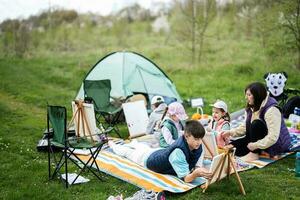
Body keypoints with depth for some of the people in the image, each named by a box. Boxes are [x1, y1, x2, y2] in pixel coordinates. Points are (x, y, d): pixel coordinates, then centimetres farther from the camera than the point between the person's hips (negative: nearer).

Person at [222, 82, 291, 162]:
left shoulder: (271, 110, -27)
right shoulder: (252, 108, -2)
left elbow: (273, 137, -33)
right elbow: (246, 127, 6)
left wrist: (256, 145, -32)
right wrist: (231, 132, -7)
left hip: (277, 144, -7)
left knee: (256, 124, -32)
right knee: (233, 146, -6)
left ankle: (254, 153, -19)